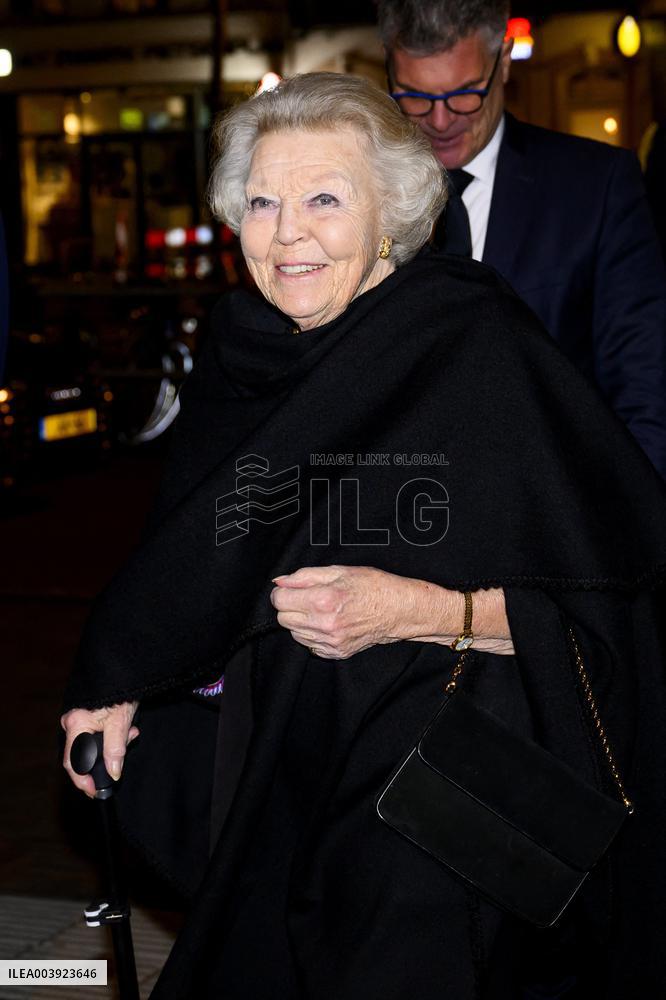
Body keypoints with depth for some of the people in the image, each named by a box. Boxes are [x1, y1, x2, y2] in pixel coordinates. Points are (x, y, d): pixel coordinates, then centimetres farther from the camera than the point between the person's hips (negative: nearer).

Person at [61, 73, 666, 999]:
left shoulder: (479, 347, -16)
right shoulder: (244, 355, 2)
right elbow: (193, 561, 15)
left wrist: (420, 612, -25)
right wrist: (114, 682, 6)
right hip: (279, 774, 6)